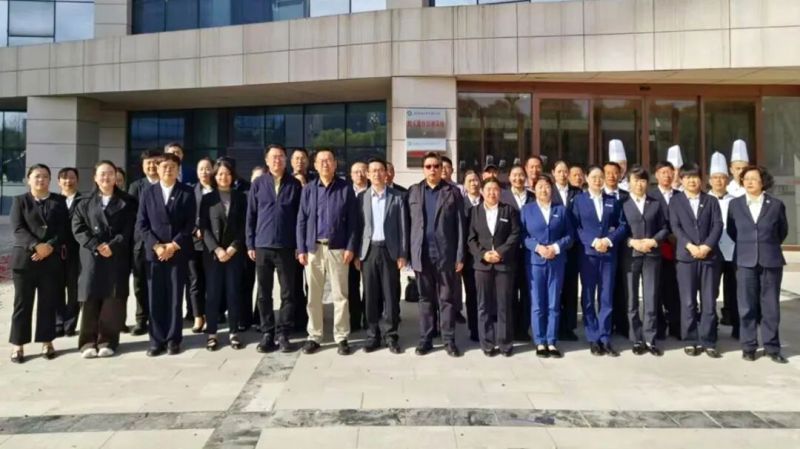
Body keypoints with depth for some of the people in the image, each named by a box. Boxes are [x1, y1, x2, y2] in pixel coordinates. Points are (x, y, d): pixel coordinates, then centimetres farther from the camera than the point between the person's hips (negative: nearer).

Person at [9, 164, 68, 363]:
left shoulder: (59, 201, 11)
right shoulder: (20, 201, 8)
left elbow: (64, 229, 2)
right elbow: (18, 229, -4)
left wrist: (50, 246, -14)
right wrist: (35, 246, -19)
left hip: (52, 259, 1)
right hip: (24, 258, -1)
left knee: (49, 303, 5)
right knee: (22, 303, 1)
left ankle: (46, 341, 14)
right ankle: (17, 345, 9)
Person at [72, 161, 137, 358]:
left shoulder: (127, 202, 8)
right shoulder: (85, 203, 13)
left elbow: (129, 229, -1)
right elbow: (78, 227, 2)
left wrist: (112, 246, -14)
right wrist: (96, 245, -12)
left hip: (117, 258, -1)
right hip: (92, 257, 1)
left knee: (113, 300, -1)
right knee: (90, 299, -1)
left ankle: (108, 341, 7)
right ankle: (88, 342, 7)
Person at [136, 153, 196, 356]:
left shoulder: (187, 192, 4)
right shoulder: (148, 193, 9)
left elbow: (190, 223, -2)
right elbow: (141, 224, 3)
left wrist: (174, 245, -11)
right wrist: (156, 245, -9)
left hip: (178, 252, -1)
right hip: (154, 252, 1)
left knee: (175, 297, 3)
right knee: (155, 298, 2)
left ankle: (173, 339, 12)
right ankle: (157, 340, 11)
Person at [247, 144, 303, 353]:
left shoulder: (294, 184, 2)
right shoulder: (258, 183, 4)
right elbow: (251, 215, 5)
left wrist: (300, 245, -2)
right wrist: (250, 244, 1)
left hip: (286, 247, -1)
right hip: (262, 246, 1)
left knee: (288, 293, 4)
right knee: (264, 294, 7)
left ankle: (283, 334, 14)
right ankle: (267, 334, 17)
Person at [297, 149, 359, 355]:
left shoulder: (346, 189, 1)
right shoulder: (308, 190, 6)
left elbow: (352, 221, 0)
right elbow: (301, 221, 5)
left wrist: (350, 247, -7)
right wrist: (301, 249, -2)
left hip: (338, 248, -2)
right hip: (313, 248, 2)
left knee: (340, 295, 4)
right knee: (313, 295, 8)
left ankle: (341, 338, 13)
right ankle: (314, 336, 19)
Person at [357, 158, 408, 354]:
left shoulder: (397, 197, 4)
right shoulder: (361, 197, 7)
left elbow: (402, 227, 2)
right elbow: (357, 226, 6)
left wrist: (402, 254, -3)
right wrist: (356, 253, 0)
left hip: (390, 250, -1)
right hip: (368, 250, 1)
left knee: (391, 294, 2)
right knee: (371, 295, 4)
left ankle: (390, 335, 11)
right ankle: (373, 335, 14)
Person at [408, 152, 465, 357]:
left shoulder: (453, 192, 4)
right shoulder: (413, 191, 9)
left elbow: (460, 225, 1)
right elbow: (409, 224, 5)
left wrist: (460, 256, -4)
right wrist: (407, 253, -1)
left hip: (446, 254, -1)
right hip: (421, 254, 2)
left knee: (447, 299, 5)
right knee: (425, 298, 9)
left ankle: (449, 340, 12)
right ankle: (425, 339, 16)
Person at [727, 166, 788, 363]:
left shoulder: (776, 204, 2)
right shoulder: (734, 204, 4)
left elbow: (782, 231, 14)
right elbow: (731, 231, 14)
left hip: (771, 261, 0)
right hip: (745, 261, 0)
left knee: (771, 306, 4)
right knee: (747, 306, 2)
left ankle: (772, 347, 14)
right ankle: (748, 346, 11)